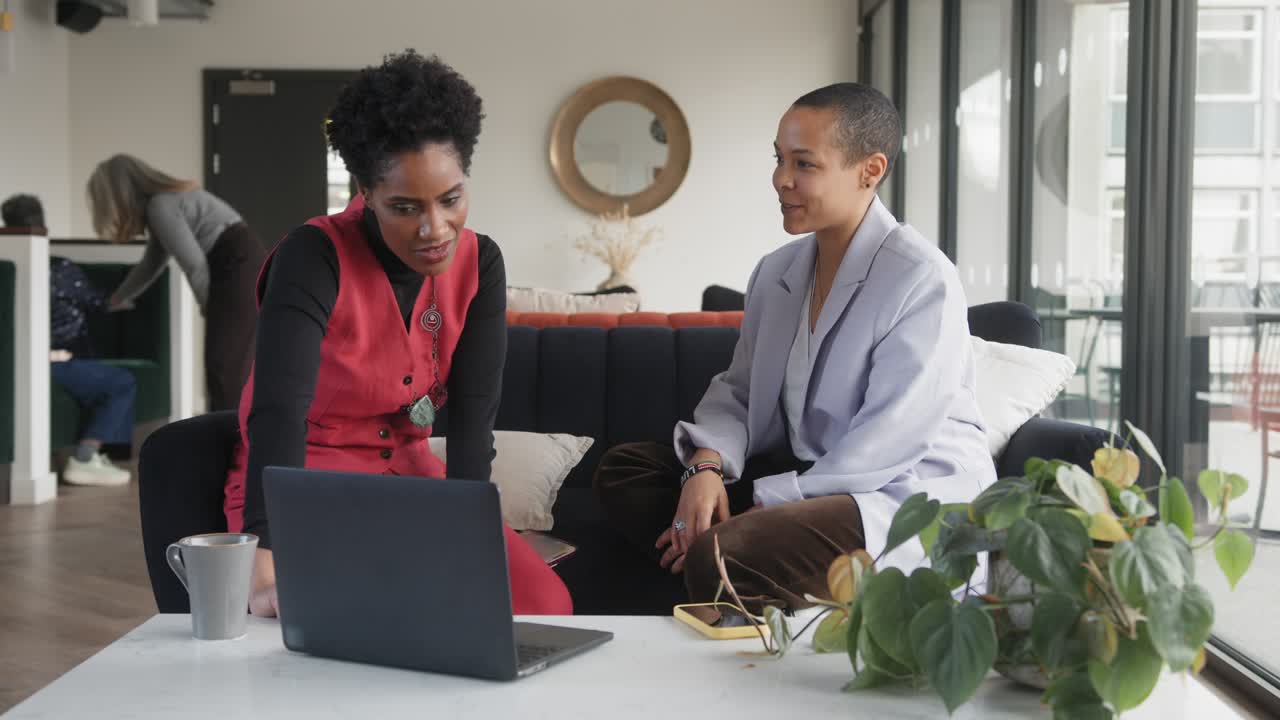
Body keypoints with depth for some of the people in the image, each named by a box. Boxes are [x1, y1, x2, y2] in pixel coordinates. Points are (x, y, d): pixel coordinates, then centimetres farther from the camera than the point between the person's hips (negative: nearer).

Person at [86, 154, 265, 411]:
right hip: (243, 265, 9)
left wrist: (208, 307, 3)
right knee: (233, 364, 10)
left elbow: (195, 263, -13)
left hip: (238, 265, -9)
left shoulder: (160, 206, -11)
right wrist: (117, 299, 42)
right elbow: (152, 264, 32)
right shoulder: (163, 202, 20)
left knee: (224, 365, -9)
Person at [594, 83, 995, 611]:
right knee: (623, 469, 1)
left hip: (910, 493, -9)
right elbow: (738, 390, 11)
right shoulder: (776, 272, 9)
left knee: (722, 554, -32)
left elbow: (889, 443, -21)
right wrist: (708, 465, -13)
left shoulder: (922, 280, -16)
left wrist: (759, 509, -21)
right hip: (807, 476, 9)